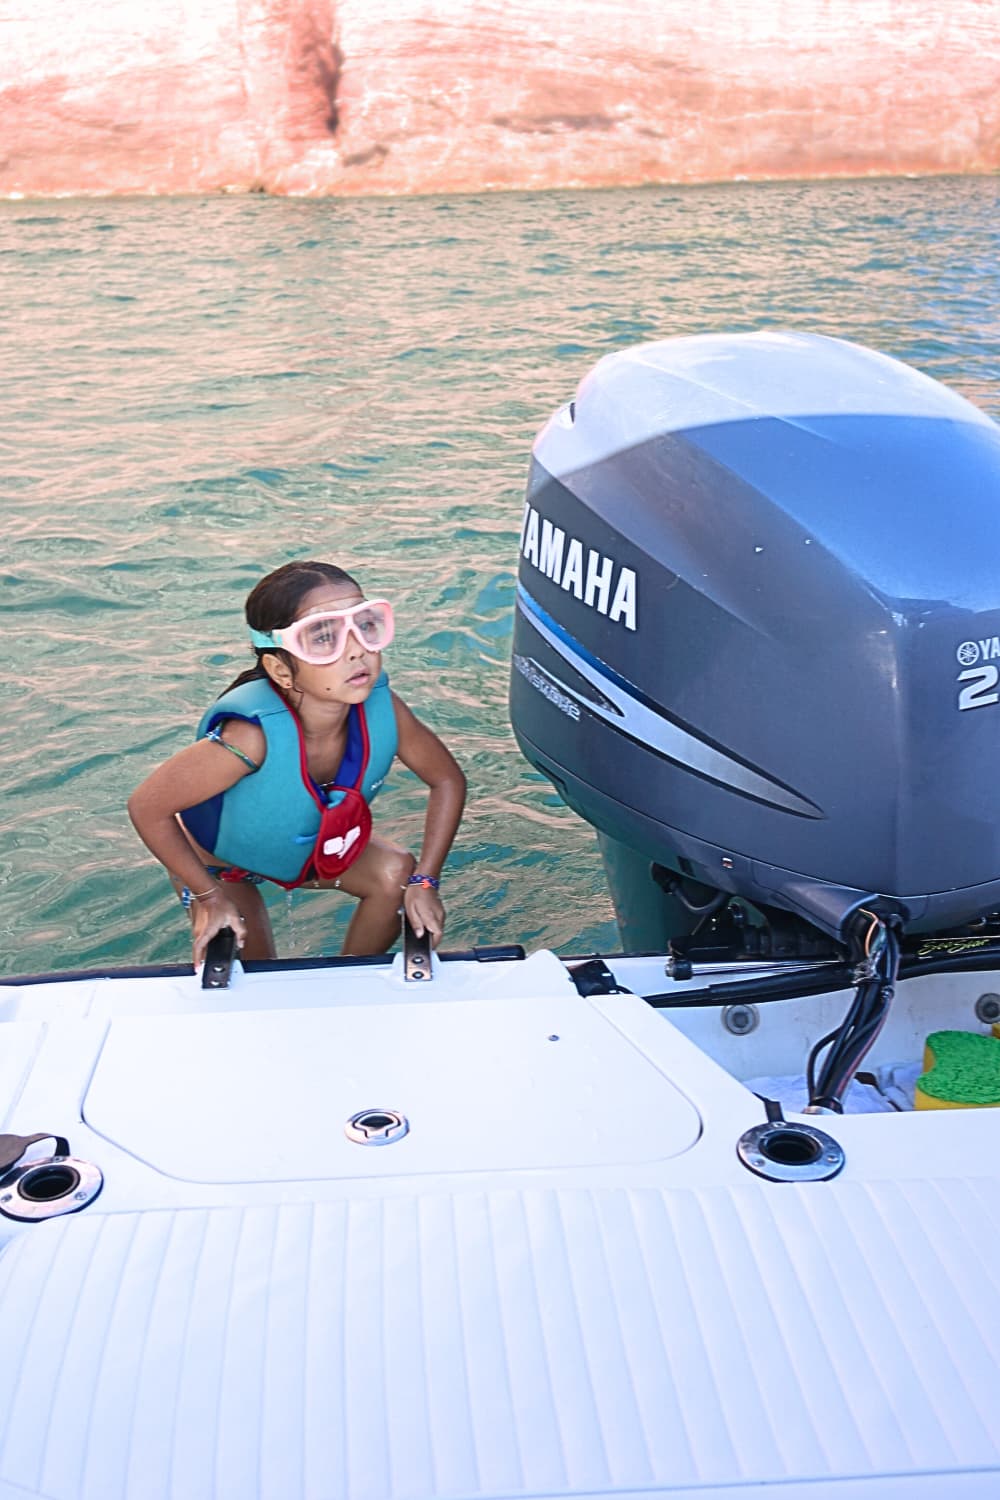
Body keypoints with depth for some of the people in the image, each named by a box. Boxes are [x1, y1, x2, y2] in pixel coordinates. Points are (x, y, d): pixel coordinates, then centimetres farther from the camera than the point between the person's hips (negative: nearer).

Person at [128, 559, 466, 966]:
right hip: (218, 859, -4)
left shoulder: (383, 709, -31)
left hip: (312, 845, 4)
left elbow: (448, 780, -12)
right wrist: (209, 896, -22)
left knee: (396, 874, -15)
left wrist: (424, 880, -18)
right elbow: (147, 808, -32)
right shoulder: (251, 736, -45)